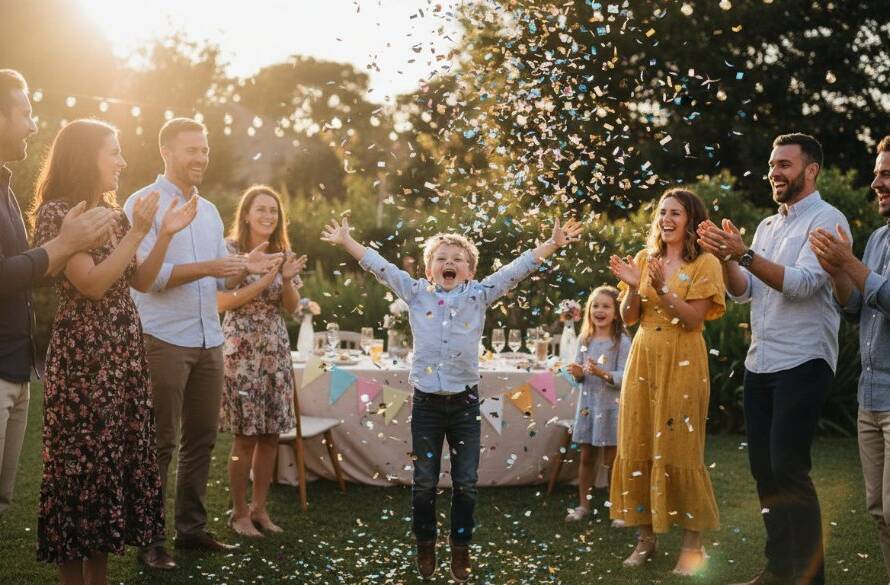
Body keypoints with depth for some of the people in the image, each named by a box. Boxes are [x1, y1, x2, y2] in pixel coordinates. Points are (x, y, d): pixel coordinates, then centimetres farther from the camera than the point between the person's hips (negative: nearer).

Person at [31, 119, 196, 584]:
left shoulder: (111, 214, 15)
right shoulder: (56, 212, -10)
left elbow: (140, 282, 17)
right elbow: (92, 284, -18)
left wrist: (165, 235, 6)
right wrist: (137, 231, -16)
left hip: (124, 354, 8)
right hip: (83, 355, -8)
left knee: (116, 457, 8)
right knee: (81, 461, -3)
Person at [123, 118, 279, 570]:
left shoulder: (209, 211, 16)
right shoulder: (143, 203, -6)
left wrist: (245, 267, -5)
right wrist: (207, 267, -24)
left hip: (209, 341, 7)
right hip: (163, 341, -7)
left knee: (201, 439, 11)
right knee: (160, 443, -2)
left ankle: (191, 528, 21)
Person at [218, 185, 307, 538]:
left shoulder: (283, 254, 10)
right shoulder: (230, 250, -5)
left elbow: (291, 308, 10)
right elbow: (221, 303, -12)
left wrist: (287, 280, -9)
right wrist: (265, 281, -18)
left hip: (275, 352, 5)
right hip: (241, 352, -5)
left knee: (271, 434, 6)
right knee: (245, 437, -3)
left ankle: (260, 508, 18)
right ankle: (239, 513, 9)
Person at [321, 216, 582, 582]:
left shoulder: (480, 294, 2)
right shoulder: (416, 293, 3)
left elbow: (518, 268, -1)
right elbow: (379, 266, 4)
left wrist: (553, 243, -6)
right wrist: (345, 241, 4)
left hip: (465, 401, 0)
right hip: (426, 401, 0)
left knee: (466, 482, 5)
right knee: (424, 481, 7)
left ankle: (460, 550, 18)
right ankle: (425, 546, 23)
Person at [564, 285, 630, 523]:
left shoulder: (622, 341, -9)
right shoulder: (584, 339, 7)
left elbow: (624, 377, -14)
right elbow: (580, 375, 12)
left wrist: (602, 373, -30)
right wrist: (578, 373, -10)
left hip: (611, 405, -5)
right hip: (588, 403, 5)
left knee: (611, 460, 2)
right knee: (586, 457, 12)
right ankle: (583, 505, 22)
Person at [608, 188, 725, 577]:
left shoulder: (704, 264, -3)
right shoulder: (645, 259, 11)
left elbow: (693, 319, -11)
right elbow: (628, 318, 8)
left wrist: (663, 289, -21)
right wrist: (632, 286, -9)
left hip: (682, 364, -5)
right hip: (643, 359, 5)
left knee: (680, 449, -4)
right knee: (638, 446, 4)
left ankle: (692, 543, 4)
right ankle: (646, 536, 13)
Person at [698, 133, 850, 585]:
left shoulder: (826, 220, -7)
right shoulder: (767, 226, 16)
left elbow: (802, 284, -20)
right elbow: (743, 292, 9)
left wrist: (745, 254, -26)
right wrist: (725, 257, -8)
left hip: (802, 363, -8)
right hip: (759, 362, 8)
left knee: (789, 469, -10)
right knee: (763, 467, 9)